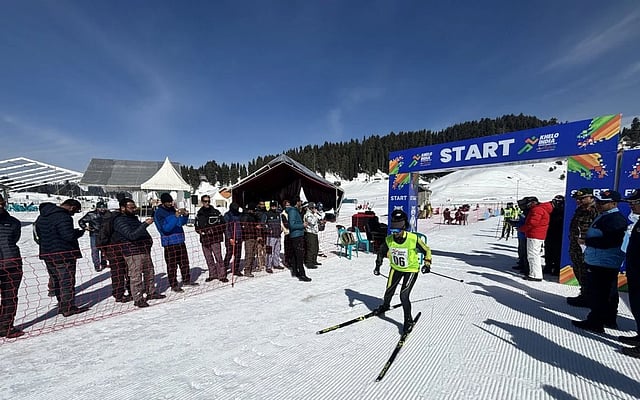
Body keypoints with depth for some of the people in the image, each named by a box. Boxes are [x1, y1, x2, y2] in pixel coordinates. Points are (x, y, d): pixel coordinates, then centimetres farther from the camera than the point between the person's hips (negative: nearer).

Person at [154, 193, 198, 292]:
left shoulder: (172, 209, 10)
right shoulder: (159, 213, -9)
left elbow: (182, 222, 15)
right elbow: (165, 228, -20)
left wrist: (185, 215, -5)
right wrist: (175, 217, -29)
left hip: (180, 240, 6)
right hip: (169, 243, -6)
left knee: (184, 262, 15)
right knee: (172, 265, 2)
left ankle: (187, 280, 29)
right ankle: (174, 285, 15)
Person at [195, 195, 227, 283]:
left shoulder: (216, 212, -1)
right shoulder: (199, 214, 10)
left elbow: (222, 224, 1)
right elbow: (197, 227, 17)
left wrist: (213, 230, -10)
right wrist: (200, 231, -3)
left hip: (215, 239, -4)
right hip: (204, 239, 4)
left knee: (218, 257, -7)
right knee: (209, 259, 12)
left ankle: (222, 275, 2)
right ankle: (213, 274, 26)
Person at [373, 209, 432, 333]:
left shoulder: (413, 239, -27)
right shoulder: (389, 240, -17)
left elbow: (427, 250, -9)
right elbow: (381, 252, 3)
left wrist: (427, 264, -19)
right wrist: (378, 265, -4)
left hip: (411, 270, -4)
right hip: (396, 268, 4)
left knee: (404, 295, -13)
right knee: (389, 291, 15)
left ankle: (409, 320, 13)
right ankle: (385, 306, 48)